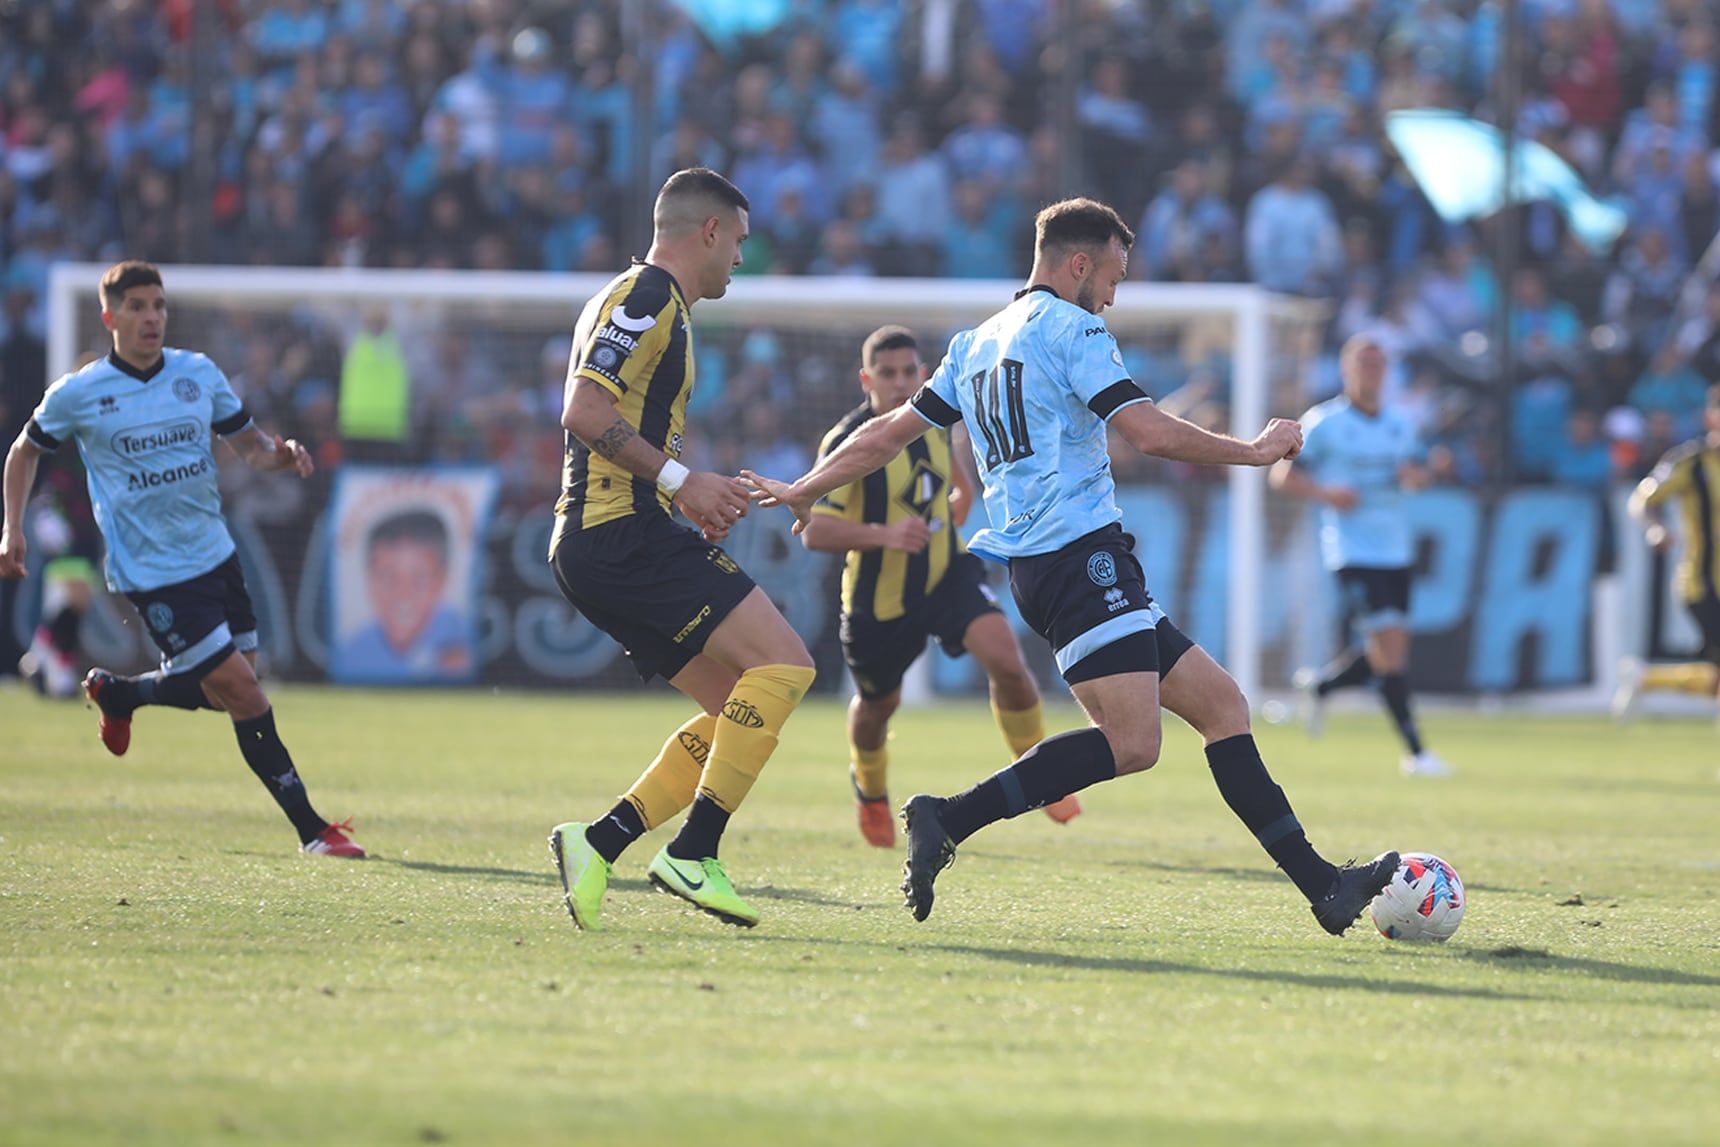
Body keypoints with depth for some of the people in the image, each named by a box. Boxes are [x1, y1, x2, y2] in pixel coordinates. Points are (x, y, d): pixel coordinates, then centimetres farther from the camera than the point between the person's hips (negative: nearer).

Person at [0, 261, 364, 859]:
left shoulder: (200, 374, 2)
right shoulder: (78, 394, -7)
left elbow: (248, 442, 11)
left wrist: (281, 454, -12)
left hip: (215, 556, 6)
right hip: (152, 575, -6)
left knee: (227, 690, 12)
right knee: (242, 693, -11)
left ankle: (116, 693, 38)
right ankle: (311, 829, -5)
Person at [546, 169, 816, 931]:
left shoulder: (646, 298, 24)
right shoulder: (649, 295, -8)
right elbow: (583, 411, -20)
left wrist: (698, 500, 18)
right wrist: (680, 480, -19)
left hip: (594, 546, 11)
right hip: (625, 537, -11)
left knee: (740, 710, 8)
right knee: (783, 665, -15)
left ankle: (600, 842, 1)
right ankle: (692, 852, -18)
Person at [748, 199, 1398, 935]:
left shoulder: (975, 344, 22)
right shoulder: (1070, 328, -4)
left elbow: (889, 433, 23)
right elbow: (1151, 433, -12)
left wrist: (803, 490, 35)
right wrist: (1254, 452, 0)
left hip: (1034, 564, 10)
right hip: (1079, 551, -10)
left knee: (1220, 703, 8)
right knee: (1130, 743, -23)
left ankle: (1323, 886, 3)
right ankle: (947, 822, -25)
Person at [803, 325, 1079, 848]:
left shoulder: (933, 420, -1)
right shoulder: (847, 442, -20)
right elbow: (814, 531, -29)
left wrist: (945, 525, 11)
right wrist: (883, 534, -42)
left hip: (948, 573, 3)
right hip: (880, 597, -3)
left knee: (1005, 658, -21)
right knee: (879, 703, 15)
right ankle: (870, 793, 50)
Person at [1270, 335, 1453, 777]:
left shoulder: (1399, 426, 13)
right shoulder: (1323, 423, -3)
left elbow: (1417, 473, 23)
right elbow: (1281, 474, -1)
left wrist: (1414, 475, -2)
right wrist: (1327, 494, -17)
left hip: (1397, 553, 6)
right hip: (1353, 553, -6)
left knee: (1388, 653, 5)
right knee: (1389, 644, -14)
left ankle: (1319, 685, 34)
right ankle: (1415, 751, -10)